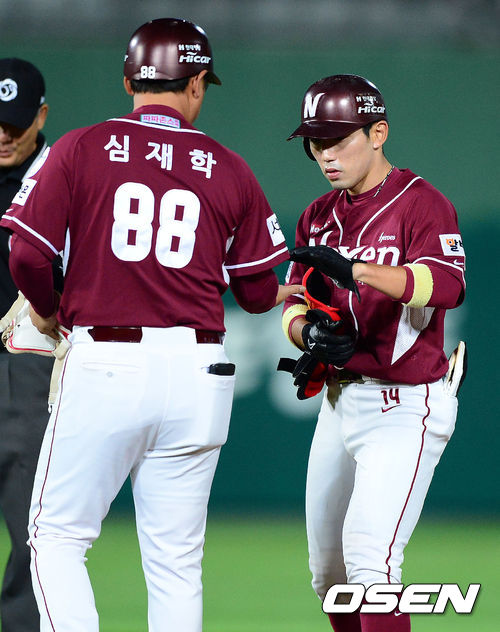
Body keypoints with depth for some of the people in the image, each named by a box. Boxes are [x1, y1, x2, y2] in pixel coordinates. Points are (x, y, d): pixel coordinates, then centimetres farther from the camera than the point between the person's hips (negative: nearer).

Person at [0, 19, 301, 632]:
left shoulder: (79, 149, 0)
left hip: (103, 367, -2)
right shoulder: (228, 169, 6)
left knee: (56, 537, 6)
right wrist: (287, 294, 32)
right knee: (176, 563, 8)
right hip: (196, 374, 2)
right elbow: (257, 293, 9)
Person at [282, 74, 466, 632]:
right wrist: (308, 332, -13)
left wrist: (356, 271, -44)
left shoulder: (421, 204, -11)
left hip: (406, 407, -8)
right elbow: (294, 304, 12)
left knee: (368, 557, -22)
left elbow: (447, 286, -29)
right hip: (340, 402, 8)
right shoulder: (319, 216, 13)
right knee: (328, 570, 13)